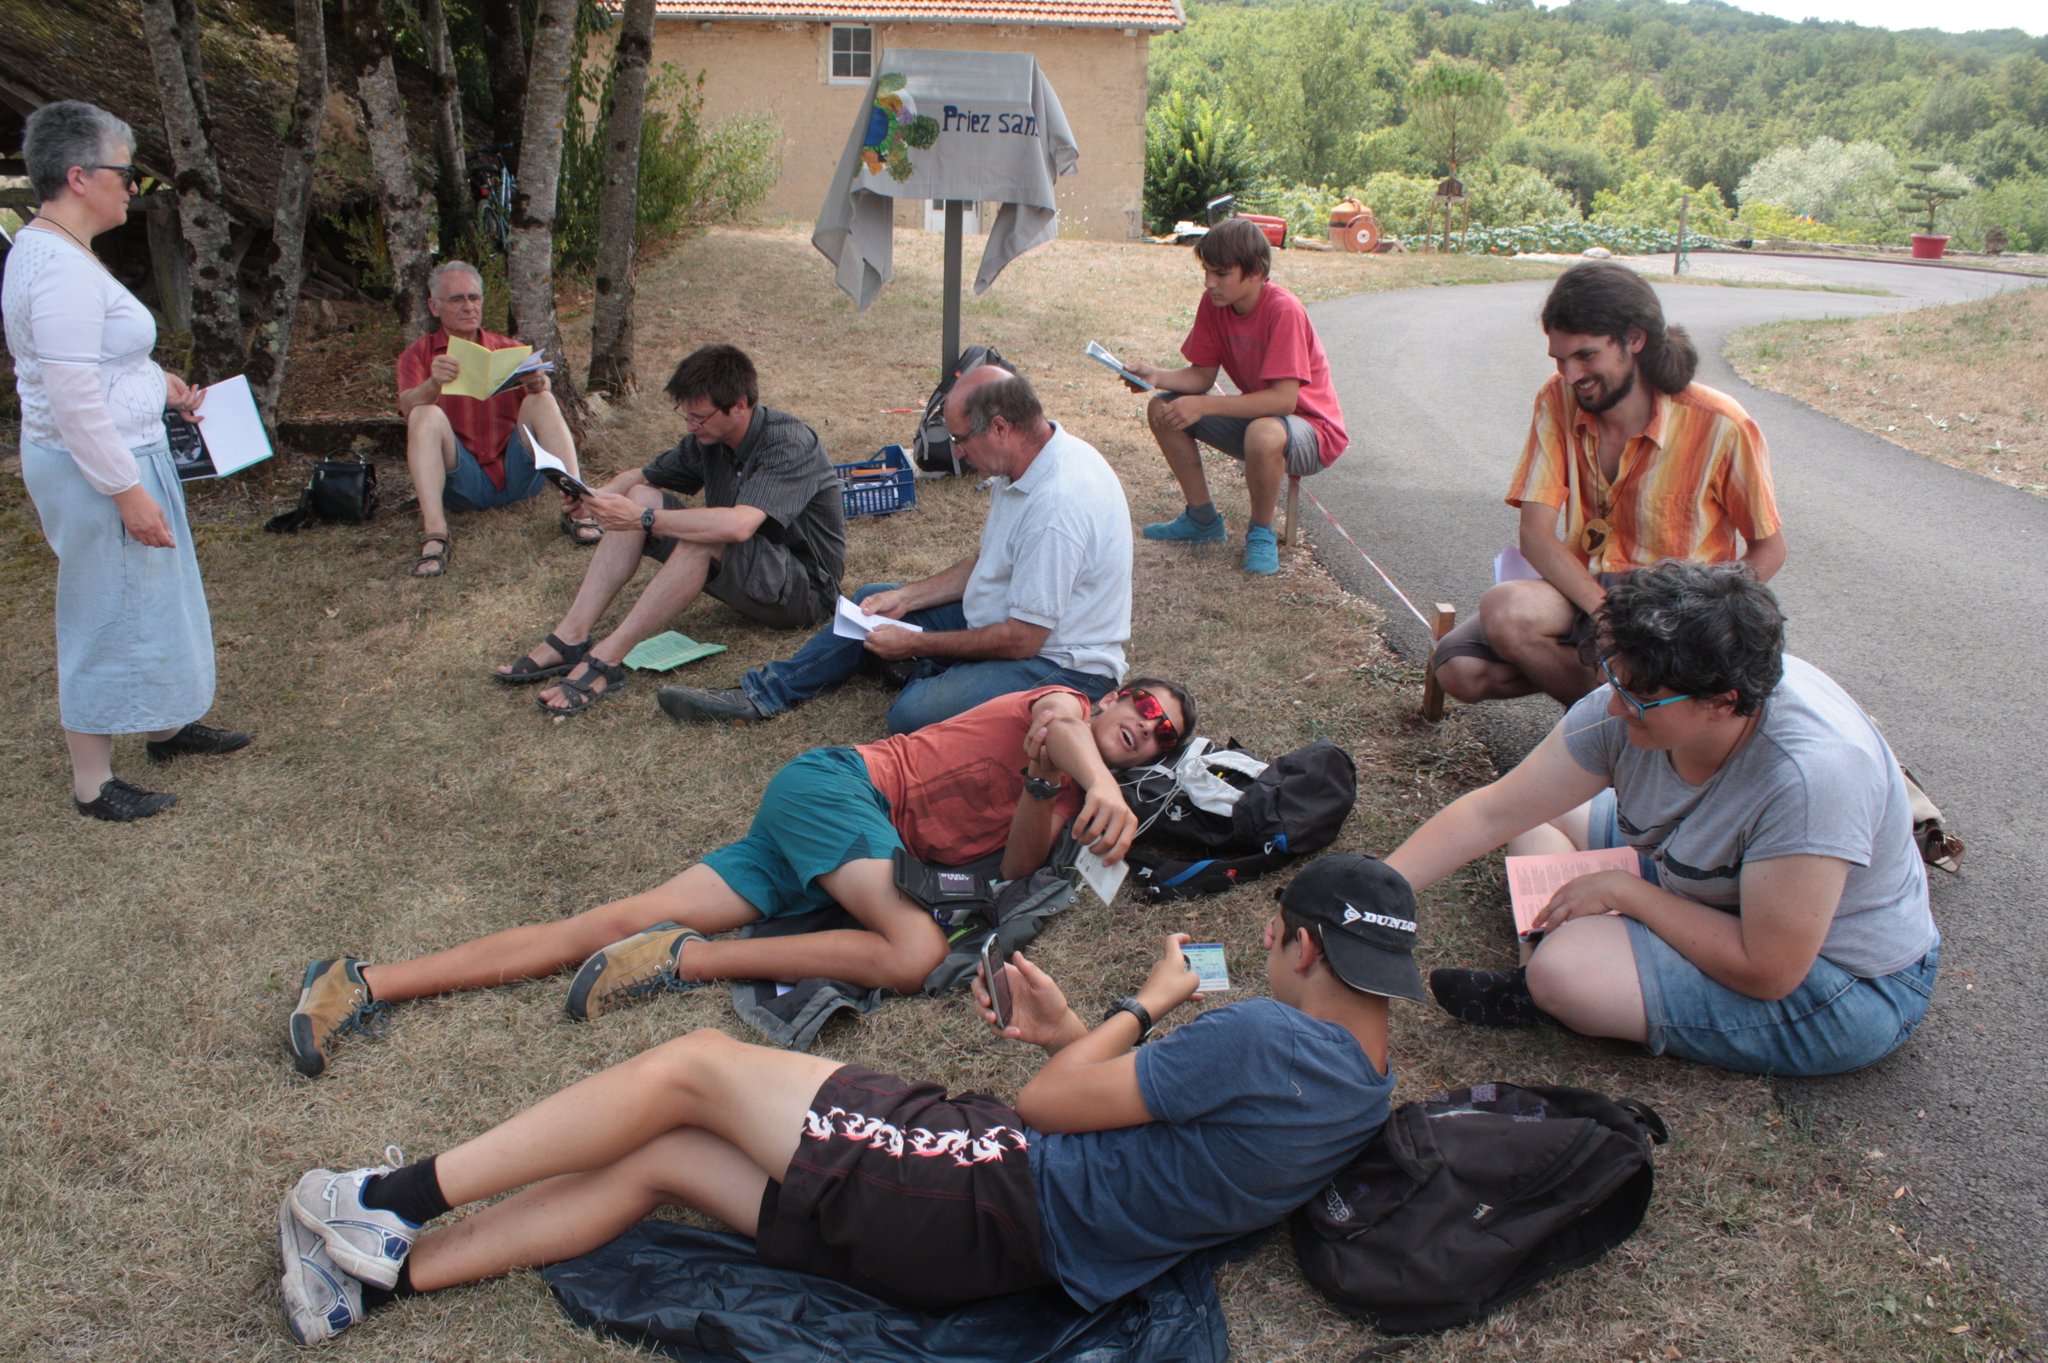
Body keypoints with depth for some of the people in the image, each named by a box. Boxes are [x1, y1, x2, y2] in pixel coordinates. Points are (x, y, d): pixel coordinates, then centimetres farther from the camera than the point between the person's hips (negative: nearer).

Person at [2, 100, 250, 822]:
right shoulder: (65, 272, -24)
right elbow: (74, 402, -27)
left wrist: (156, 383, 17)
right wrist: (128, 493, -24)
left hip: (120, 456, 10)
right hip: (100, 466, -10)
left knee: (152, 597, 23)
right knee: (108, 614, 1)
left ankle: (168, 725, 41)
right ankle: (92, 783, 15)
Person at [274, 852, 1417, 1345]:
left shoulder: (1264, 1037, -19)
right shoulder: (1359, 1092, 12)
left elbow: (1049, 1105, -12)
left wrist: (1150, 1003, 2)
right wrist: (1071, 1035, 16)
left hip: (998, 1193, -9)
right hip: (1028, 1250, 9)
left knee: (691, 1067, -4)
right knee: (662, 1159, 7)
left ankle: (401, 1197, 6)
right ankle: (383, 1274, 10)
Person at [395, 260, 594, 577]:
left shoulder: (508, 349, 16)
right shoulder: (418, 354, 11)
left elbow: (538, 388, -5)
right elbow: (408, 406, -10)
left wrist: (538, 382, -30)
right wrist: (434, 383, -33)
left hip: (517, 475, 1)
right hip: (464, 483, -1)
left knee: (542, 401, -19)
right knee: (426, 415, -26)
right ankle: (434, 534, -40)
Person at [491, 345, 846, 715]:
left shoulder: (789, 444, -24)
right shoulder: (709, 438, 1)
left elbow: (737, 526, -39)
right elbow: (643, 476, 12)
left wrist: (643, 519, -35)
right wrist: (598, 495, -11)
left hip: (805, 590, -8)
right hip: (746, 575, 8)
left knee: (704, 537, -35)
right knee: (640, 495, -7)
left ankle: (606, 657, -32)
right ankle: (570, 637, -16)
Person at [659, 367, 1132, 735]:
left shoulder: (1057, 504, -31)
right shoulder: (1028, 464, 1)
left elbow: (1021, 640, -26)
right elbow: (987, 562, 14)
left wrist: (915, 644, -16)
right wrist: (906, 598, 4)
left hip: (1060, 663, -10)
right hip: (1009, 619, 10)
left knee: (912, 713, -34)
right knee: (874, 602, 14)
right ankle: (763, 693, 15)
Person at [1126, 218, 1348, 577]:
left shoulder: (1284, 311, -27)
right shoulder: (1214, 304, -6)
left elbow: (1284, 399, -33)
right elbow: (1202, 376, -2)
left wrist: (1203, 405, -35)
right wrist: (1157, 376, -22)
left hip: (1311, 430, -7)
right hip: (1254, 414, 7)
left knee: (1264, 434, -41)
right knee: (1162, 409, -6)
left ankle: (1261, 532, -12)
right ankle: (1203, 520, 8)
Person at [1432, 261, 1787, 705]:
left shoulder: (1719, 426, -14)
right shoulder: (1558, 401, -4)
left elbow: (1769, 550, -3)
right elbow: (1536, 535, -9)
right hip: (1582, 587, 4)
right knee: (1459, 668, -22)